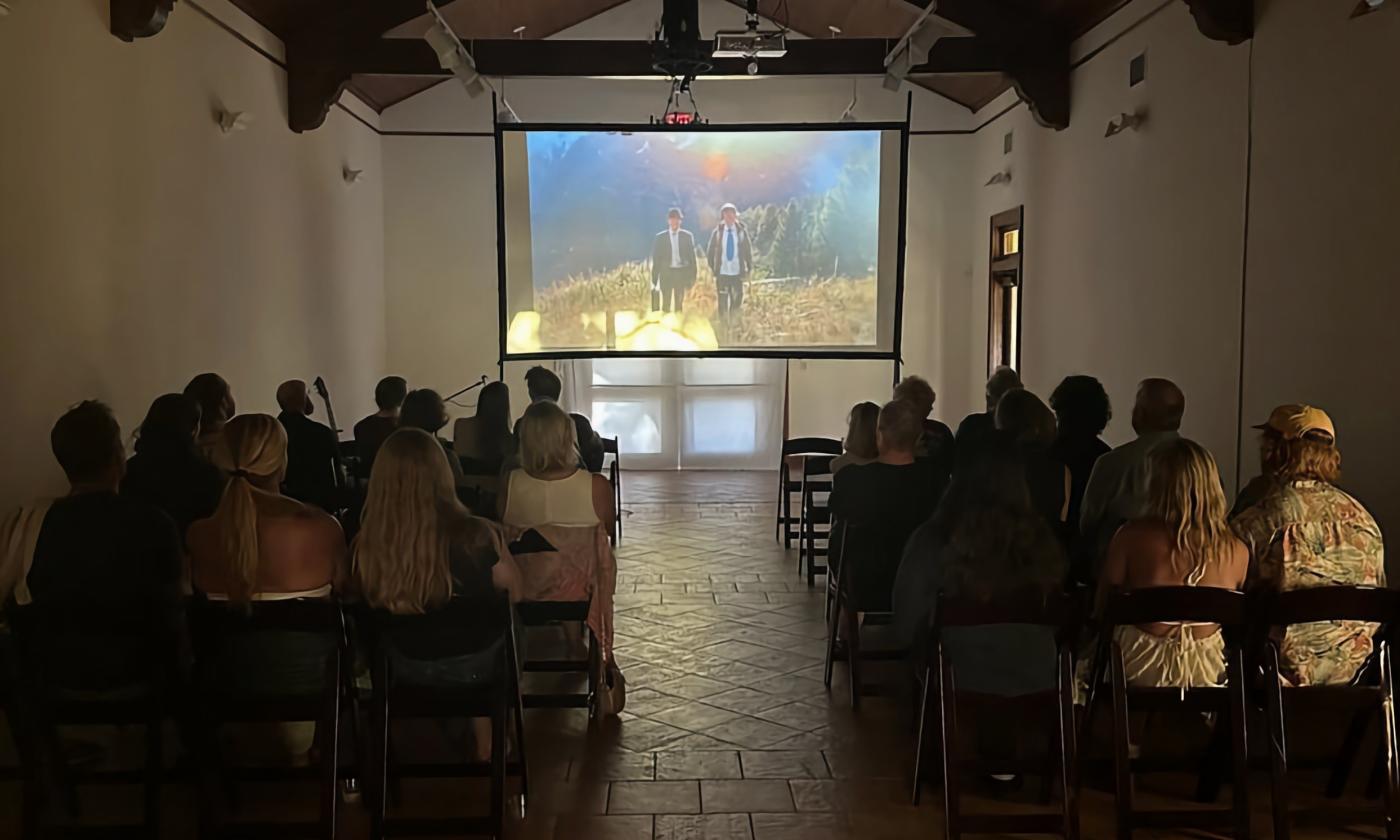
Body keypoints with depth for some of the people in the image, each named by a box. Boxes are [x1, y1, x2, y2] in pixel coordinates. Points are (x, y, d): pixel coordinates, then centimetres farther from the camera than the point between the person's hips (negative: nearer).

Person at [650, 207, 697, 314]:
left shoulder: (688, 236, 5)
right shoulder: (660, 237, 4)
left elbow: (692, 257, 6)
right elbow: (656, 259, 5)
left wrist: (692, 277, 1)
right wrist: (654, 280, 1)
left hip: (681, 272, 0)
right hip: (666, 273, 0)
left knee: (679, 303, 3)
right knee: (666, 303, -2)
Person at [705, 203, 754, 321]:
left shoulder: (742, 231, 1)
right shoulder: (717, 232, 1)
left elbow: (748, 250, 6)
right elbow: (710, 252, 6)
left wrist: (749, 269, 2)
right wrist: (711, 270, 0)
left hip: (737, 272, 0)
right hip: (722, 272, 0)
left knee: (737, 300, 2)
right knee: (722, 303, 4)